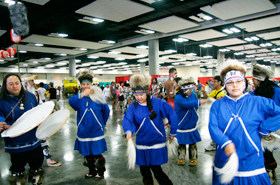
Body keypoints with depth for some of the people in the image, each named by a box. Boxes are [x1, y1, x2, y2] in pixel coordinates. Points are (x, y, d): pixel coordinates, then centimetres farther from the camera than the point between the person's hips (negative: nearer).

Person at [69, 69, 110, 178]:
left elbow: (106, 112, 8)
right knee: (87, 155, 17)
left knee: (97, 155, 7)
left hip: (96, 133, -2)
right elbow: (71, 101, -28)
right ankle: (92, 171, 39)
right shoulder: (79, 98, -3)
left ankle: (100, 172, 31)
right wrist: (82, 95, -45)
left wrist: (102, 124, 15)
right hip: (84, 133, 2)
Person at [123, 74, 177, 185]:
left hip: (157, 144, -3)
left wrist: (173, 133, 1)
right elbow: (127, 119, -21)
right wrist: (129, 131, -42)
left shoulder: (158, 103, -10)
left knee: (156, 170, 1)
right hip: (141, 144, 3)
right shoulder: (133, 107, -6)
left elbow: (172, 115, -3)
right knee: (144, 171, 15)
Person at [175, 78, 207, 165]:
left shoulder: (192, 95, 0)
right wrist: (199, 102, -43)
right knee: (181, 143, 10)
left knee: (193, 143, 14)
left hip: (192, 125, 5)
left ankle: (193, 158, 30)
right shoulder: (178, 98, -19)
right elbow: (186, 104, -38)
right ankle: (181, 158, 29)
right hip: (182, 125, -4)